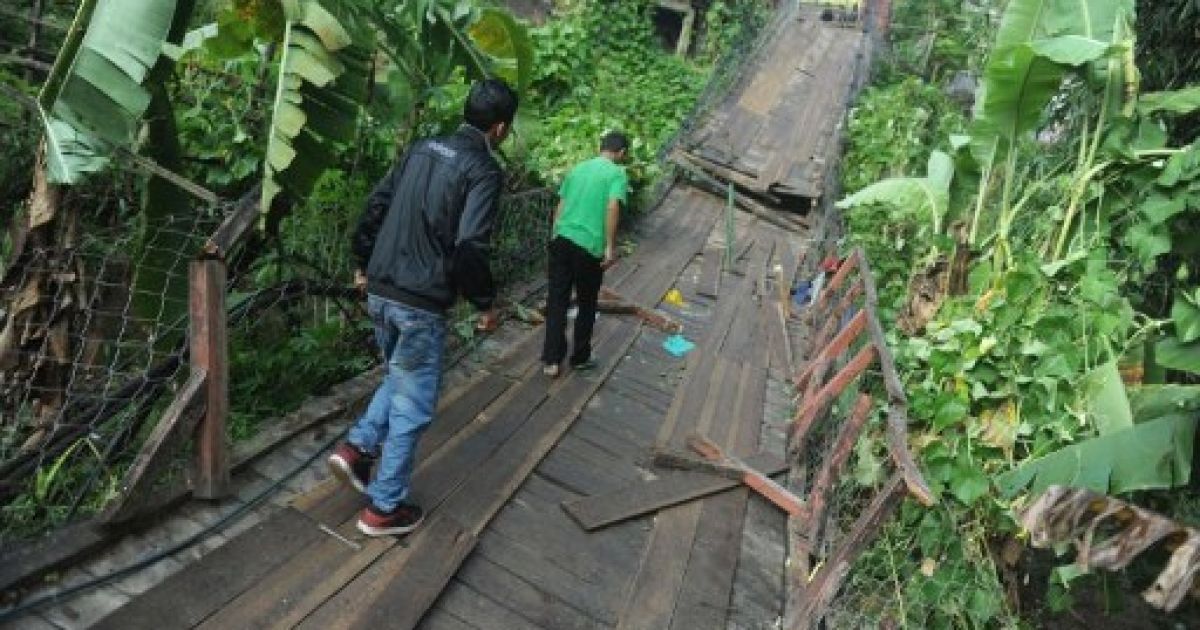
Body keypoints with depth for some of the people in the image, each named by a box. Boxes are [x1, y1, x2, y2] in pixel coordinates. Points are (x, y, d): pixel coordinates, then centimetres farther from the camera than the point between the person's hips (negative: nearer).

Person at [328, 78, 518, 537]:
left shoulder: (422, 149, 10)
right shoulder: (484, 170, -12)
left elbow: (375, 206, 12)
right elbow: (469, 248, -21)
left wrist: (364, 263, 23)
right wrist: (486, 303, -7)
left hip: (380, 293, 7)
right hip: (420, 305, -7)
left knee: (399, 378, 30)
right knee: (413, 407, 7)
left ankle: (357, 447, 19)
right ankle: (385, 508, 17)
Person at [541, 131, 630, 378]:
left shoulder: (578, 168, 16)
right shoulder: (617, 173, -2)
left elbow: (560, 207, 16)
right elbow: (612, 207, -16)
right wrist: (610, 247, -15)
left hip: (561, 240, 5)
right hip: (589, 247, -5)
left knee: (556, 302, 9)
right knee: (587, 305, 12)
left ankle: (551, 360, 8)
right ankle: (580, 358, 24)